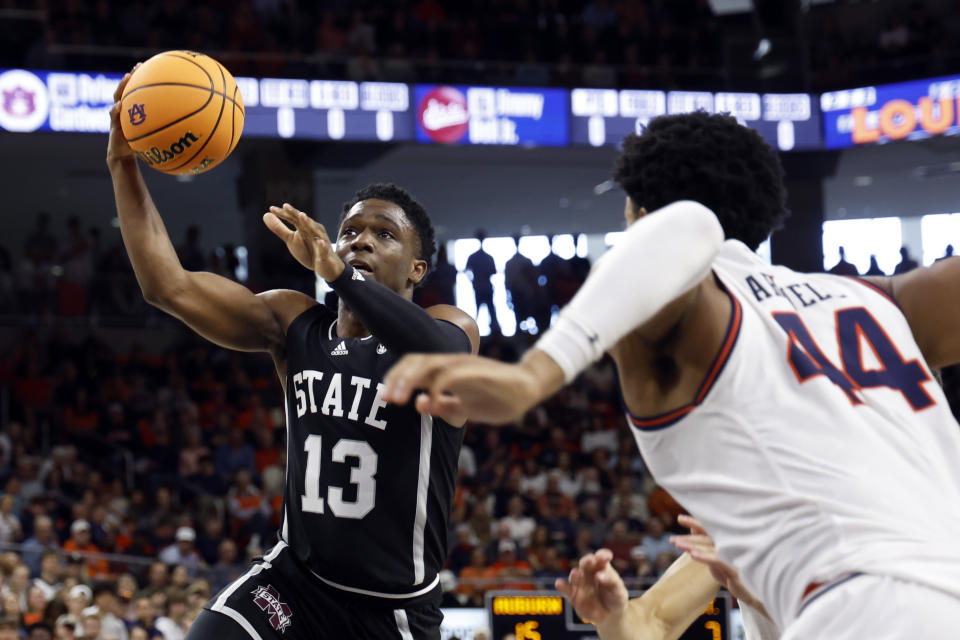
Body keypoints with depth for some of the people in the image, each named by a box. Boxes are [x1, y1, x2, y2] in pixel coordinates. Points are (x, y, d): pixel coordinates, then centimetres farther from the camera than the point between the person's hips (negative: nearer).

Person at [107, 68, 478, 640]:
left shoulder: (448, 328, -8)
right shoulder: (296, 324, 4)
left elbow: (445, 357, -34)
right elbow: (169, 286, -3)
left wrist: (339, 272, -41)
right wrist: (124, 165, -11)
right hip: (293, 584, 3)